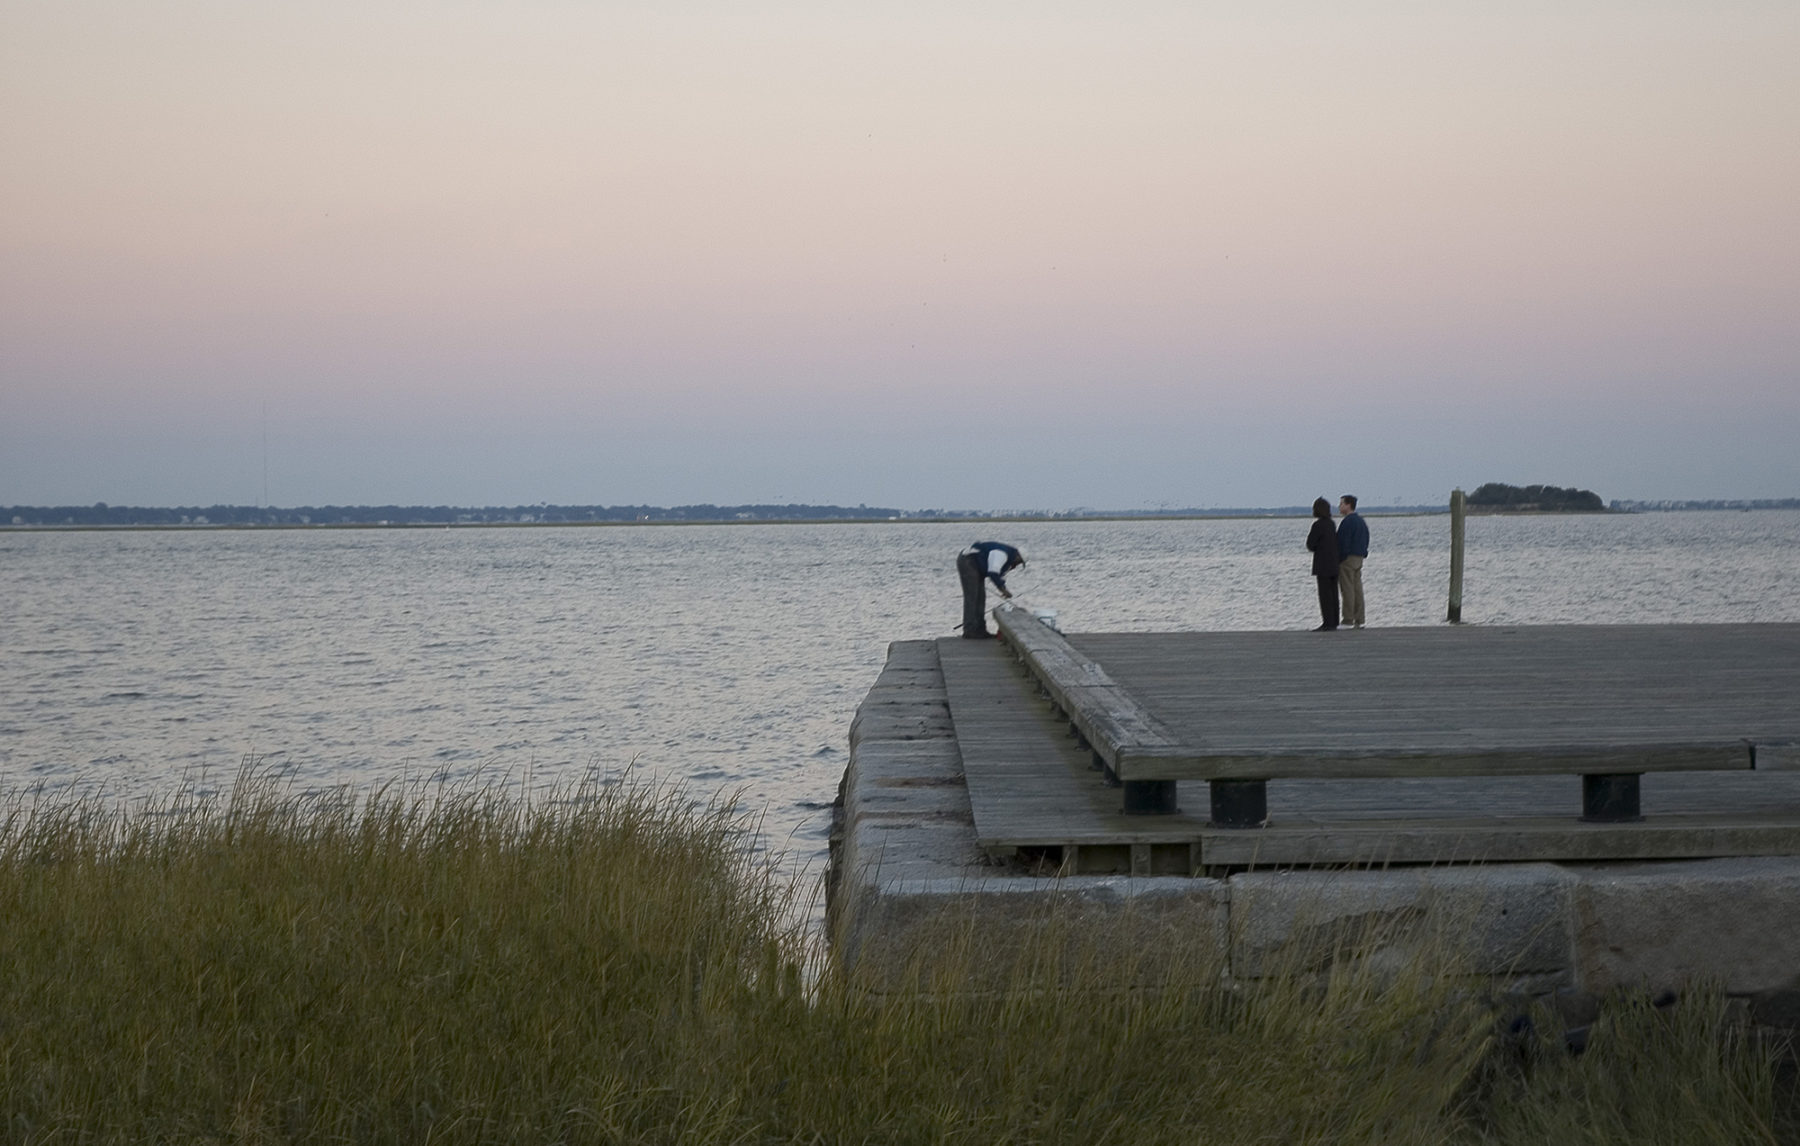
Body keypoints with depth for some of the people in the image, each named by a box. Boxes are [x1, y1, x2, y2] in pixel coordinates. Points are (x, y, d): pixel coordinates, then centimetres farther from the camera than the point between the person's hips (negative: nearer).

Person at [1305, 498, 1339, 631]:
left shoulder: (1318, 525, -14)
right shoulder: (1331, 524, 11)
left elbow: (1310, 544, -11)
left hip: (1323, 565, -8)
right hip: (1334, 564, 8)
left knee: (1325, 594, -6)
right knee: (1333, 593, 10)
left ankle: (1327, 623, -8)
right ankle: (1333, 623, 12)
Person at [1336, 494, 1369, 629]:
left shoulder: (1347, 522, -15)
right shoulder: (1361, 521, 15)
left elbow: (1343, 542, -18)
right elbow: (1366, 540, 19)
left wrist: (1339, 560, -14)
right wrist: (1363, 554, 19)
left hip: (1348, 557, -9)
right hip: (1359, 558, 9)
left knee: (1347, 589, -6)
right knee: (1357, 589, 8)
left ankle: (1348, 618, -8)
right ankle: (1358, 620, 8)